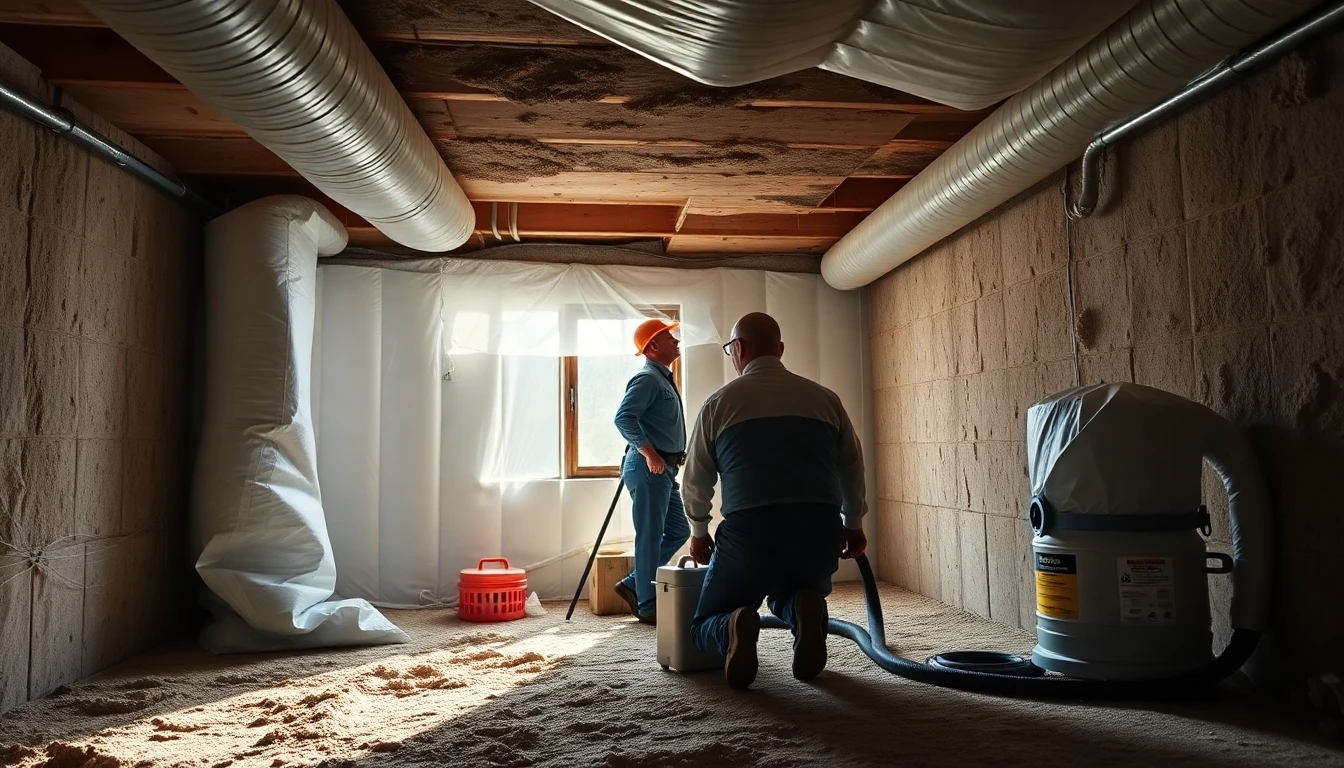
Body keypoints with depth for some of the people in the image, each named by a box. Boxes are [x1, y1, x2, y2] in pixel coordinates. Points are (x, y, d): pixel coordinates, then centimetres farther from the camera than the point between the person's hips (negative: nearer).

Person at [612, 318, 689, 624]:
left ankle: (632, 585, 21)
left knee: (678, 530, 14)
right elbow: (623, 417, -25)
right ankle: (647, 607, 5)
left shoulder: (664, 379, 20)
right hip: (648, 468, -10)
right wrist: (649, 452, -25)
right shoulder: (647, 378, -12)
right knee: (650, 537, -4)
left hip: (664, 469, 10)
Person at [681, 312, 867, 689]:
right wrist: (853, 525, 35)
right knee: (788, 594, 33)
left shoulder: (720, 402, 7)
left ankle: (735, 627, -18)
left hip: (748, 530, -2)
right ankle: (805, 612, -4)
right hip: (820, 530, 3)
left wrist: (699, 532, 31)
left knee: (705, 624, 19)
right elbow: (852, 467, 19)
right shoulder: (825, 398, 13)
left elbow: (696, 480, 13)